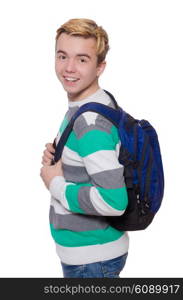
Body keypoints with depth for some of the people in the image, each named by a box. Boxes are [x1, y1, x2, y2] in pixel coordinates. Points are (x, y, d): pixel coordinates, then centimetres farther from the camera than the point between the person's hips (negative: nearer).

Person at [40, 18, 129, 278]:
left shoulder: (91, 122, -25)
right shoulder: (90, 104, 3)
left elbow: (114, 201, -32)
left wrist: (56, 184, -20)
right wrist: (56, 157, -2)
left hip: (91, 259, -9)